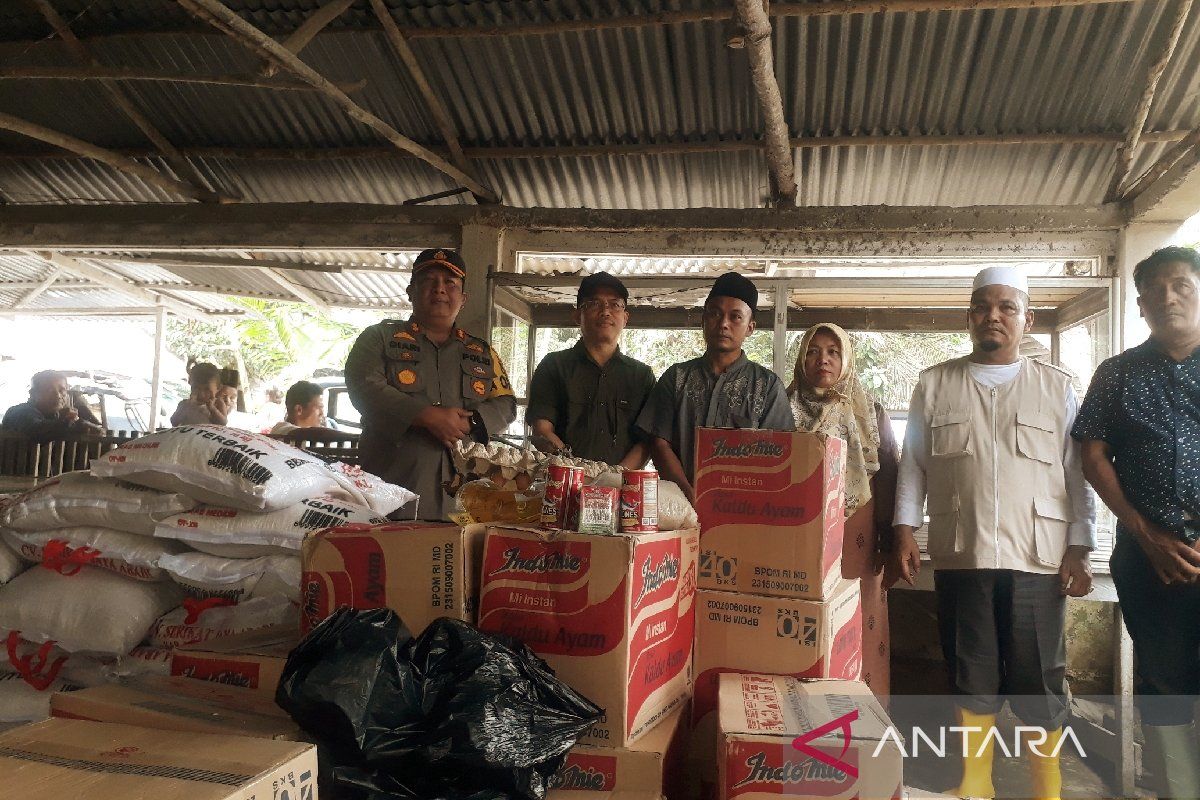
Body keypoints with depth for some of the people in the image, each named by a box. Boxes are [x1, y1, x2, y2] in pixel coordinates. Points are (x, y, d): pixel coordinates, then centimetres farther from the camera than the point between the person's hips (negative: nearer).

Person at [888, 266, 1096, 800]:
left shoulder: (1057, 388, 8)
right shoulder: (934, 385, 10)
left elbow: (1079, 475, 7)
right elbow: (913, 464, 10)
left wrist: (1079, 549, 0)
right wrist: (905, 529, 1)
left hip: (1038, 559, 0)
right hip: (960, 556, 1)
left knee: (1040, 682, 3)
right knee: (971, 677, 8)